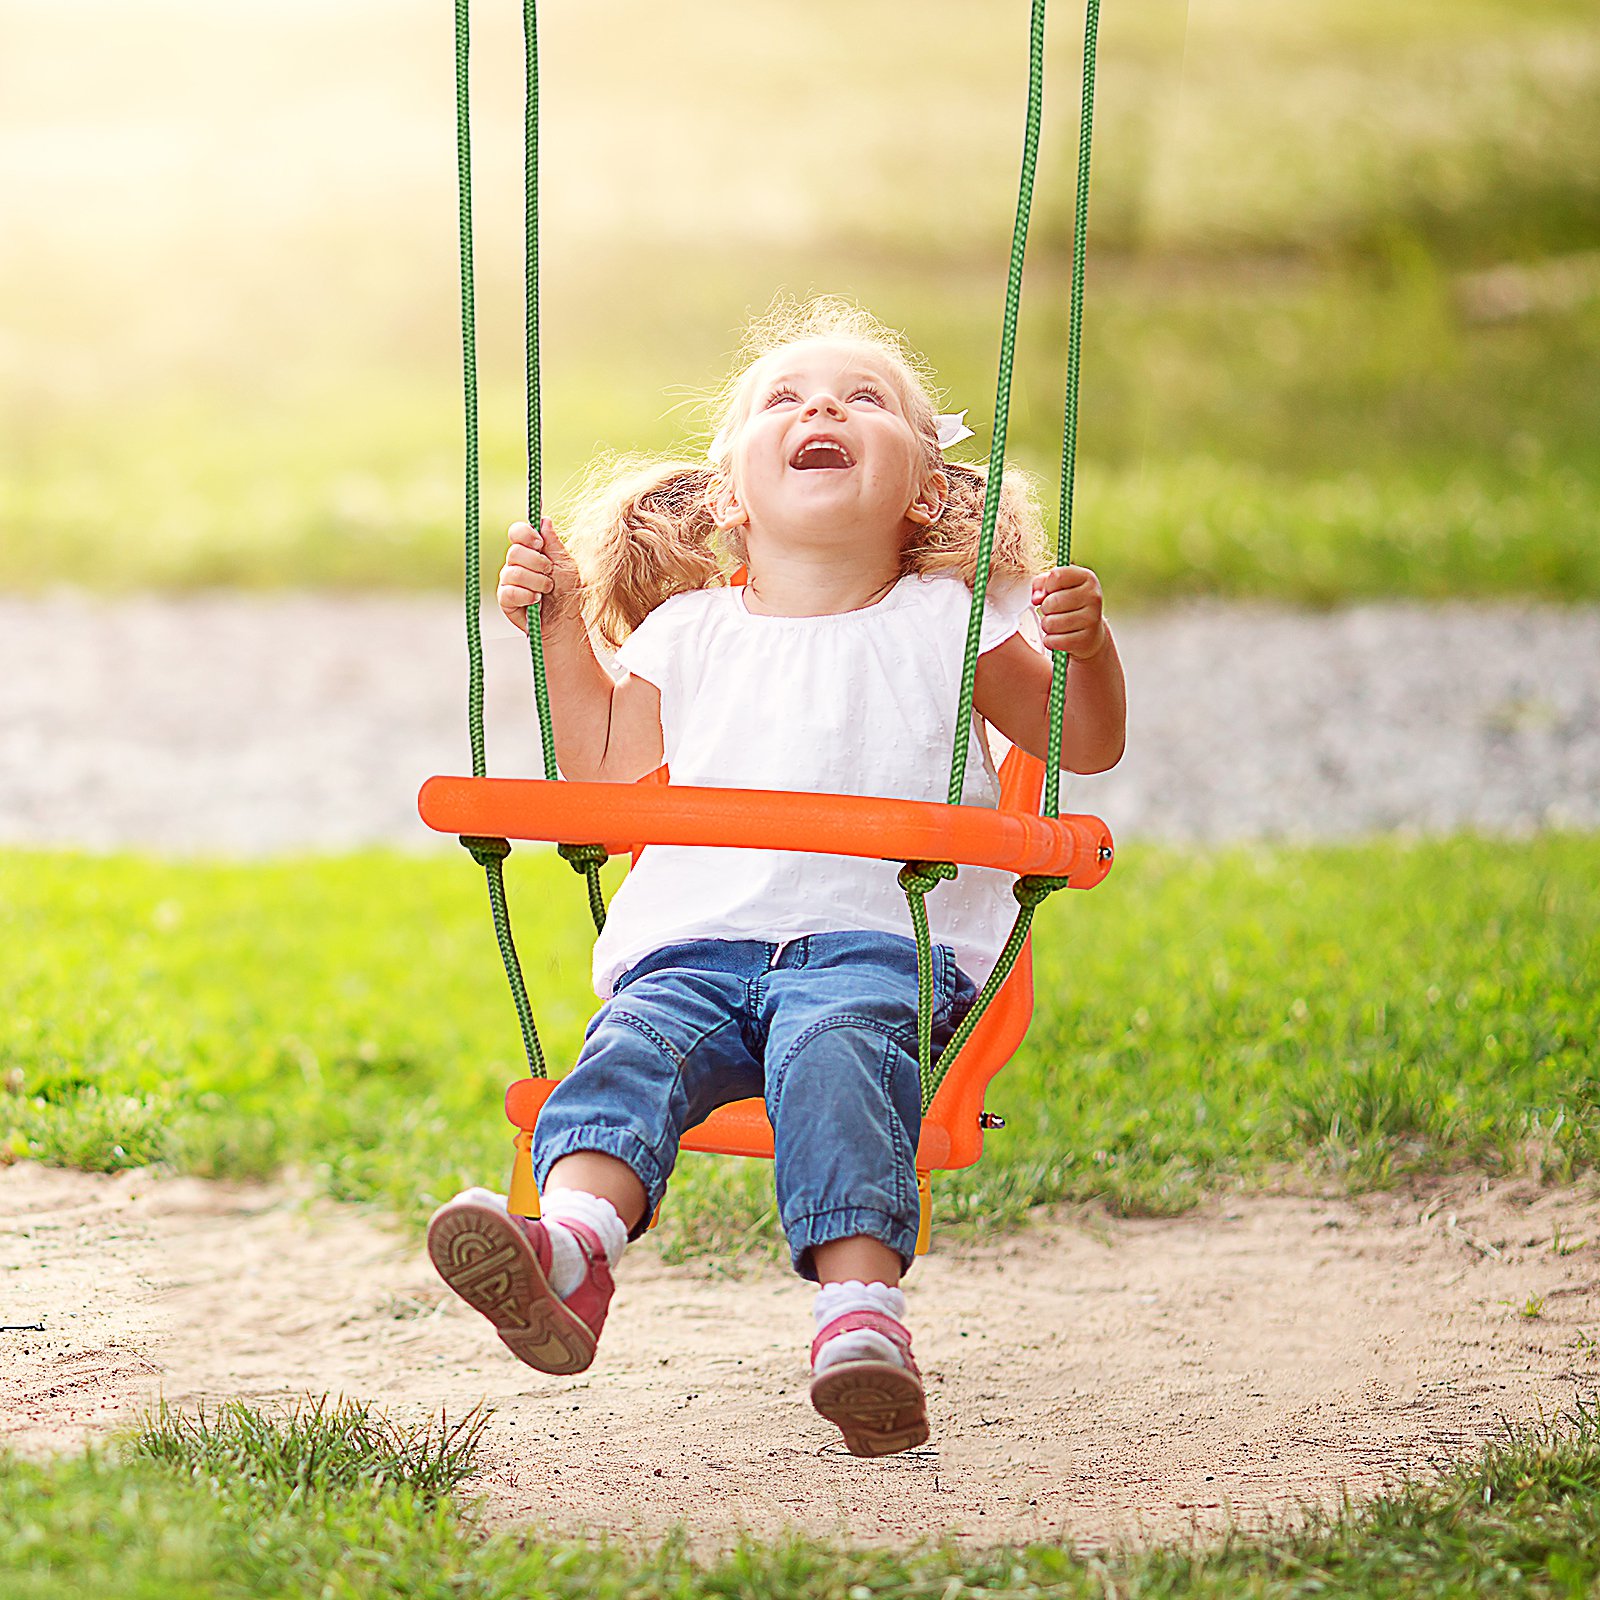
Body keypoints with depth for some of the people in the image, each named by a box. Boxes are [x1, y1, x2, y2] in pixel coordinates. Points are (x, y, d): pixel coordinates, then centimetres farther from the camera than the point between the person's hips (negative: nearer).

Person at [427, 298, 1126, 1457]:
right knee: (635, 1047, -30)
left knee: (833, 1053, -36)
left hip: (883, 940, -2)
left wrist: (1085, 647, -5)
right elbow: (605, 768, 27)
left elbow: (1086, 746, 16)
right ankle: (571, 1242, -57)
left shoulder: (945, 625, 14)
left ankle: (861, 1307, -52)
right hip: (697, 942, 2)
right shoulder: (690, 634, 22)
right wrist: (563, 630, 21)